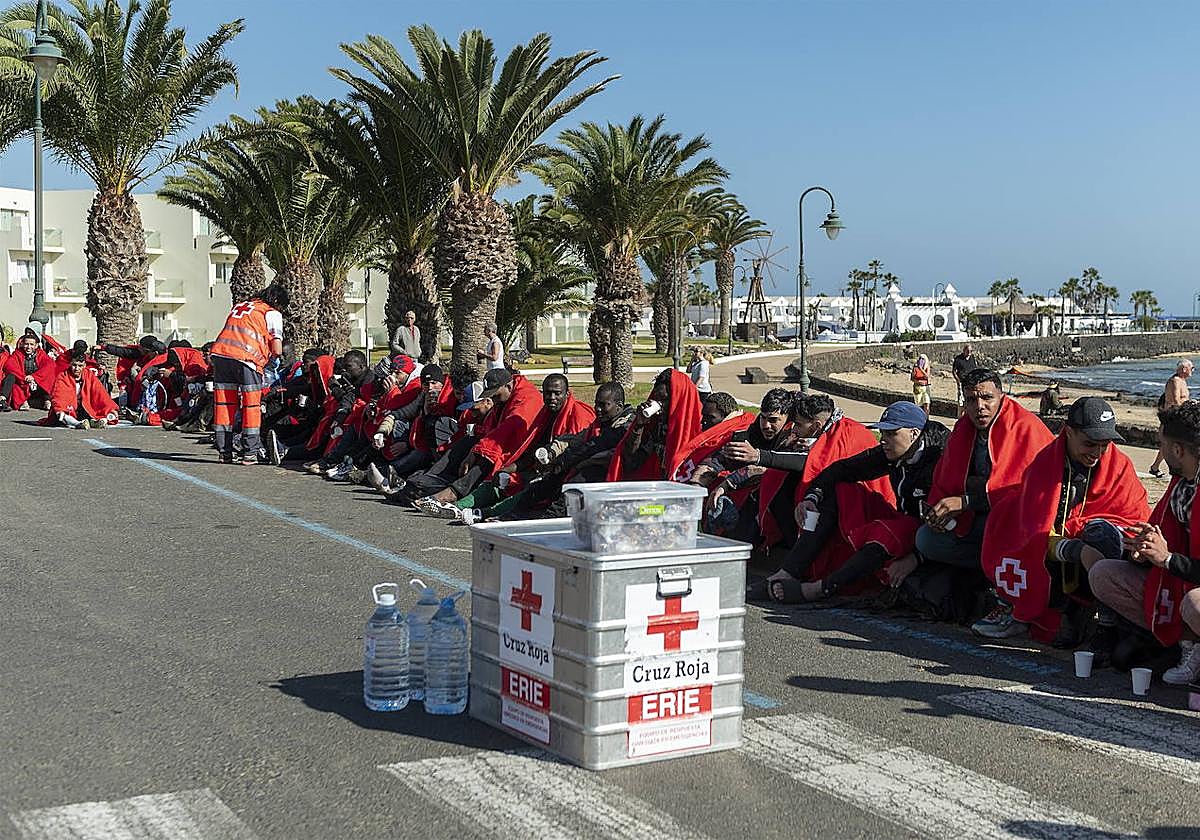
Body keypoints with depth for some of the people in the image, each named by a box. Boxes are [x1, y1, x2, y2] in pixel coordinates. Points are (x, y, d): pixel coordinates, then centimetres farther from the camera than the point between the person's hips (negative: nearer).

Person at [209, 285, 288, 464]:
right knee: (251, 406, 6)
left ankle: (224, 452, 14)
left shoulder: (238, 306, 27)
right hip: (245, 359, -5)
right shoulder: (272, 314, 8)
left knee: (223, 405, 12)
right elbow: (277, 350, 1)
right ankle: (250, 453, 5)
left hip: (219, 354, 5)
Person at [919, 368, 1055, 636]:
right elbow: (943, 482, 16)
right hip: (974, 521, 7)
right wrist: (941, 509, -9)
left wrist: (966, 501, -25)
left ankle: (1012, 606, -24)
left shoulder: (1027, 427, -15)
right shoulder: (962, 430, 8)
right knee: (926, 540, -9)